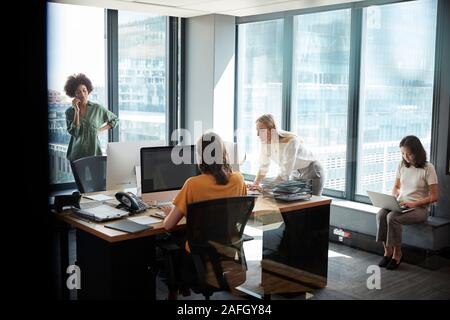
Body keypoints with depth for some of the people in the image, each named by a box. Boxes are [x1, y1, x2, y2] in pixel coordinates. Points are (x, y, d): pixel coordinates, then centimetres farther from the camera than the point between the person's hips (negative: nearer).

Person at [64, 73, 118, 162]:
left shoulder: (97, 108, 3)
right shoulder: (69, 112, 2)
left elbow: (114, 119, 15)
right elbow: (74, 133, -12)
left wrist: (100, 130, 4)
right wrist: (77, 111, -11)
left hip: (94, 152, 0)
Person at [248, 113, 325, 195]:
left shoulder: (290, 141, -33)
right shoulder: (265, 141, -14)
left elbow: (285, 174, -36)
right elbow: (264, 166, -4)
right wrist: (256, 184, -17)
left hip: (312, 173, -6)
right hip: (296, 173, 6)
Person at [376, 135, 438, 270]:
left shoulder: (427, 168, -9)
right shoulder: (401, 165, 6)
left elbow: (434, 196, -9)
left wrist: (414, 203, -20)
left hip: (419, 208, -5)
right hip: (401, 205, 5)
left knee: (392, 217, -32)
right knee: (380, 214, -27)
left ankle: (397, 253, -13)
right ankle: (387, 251, -15)